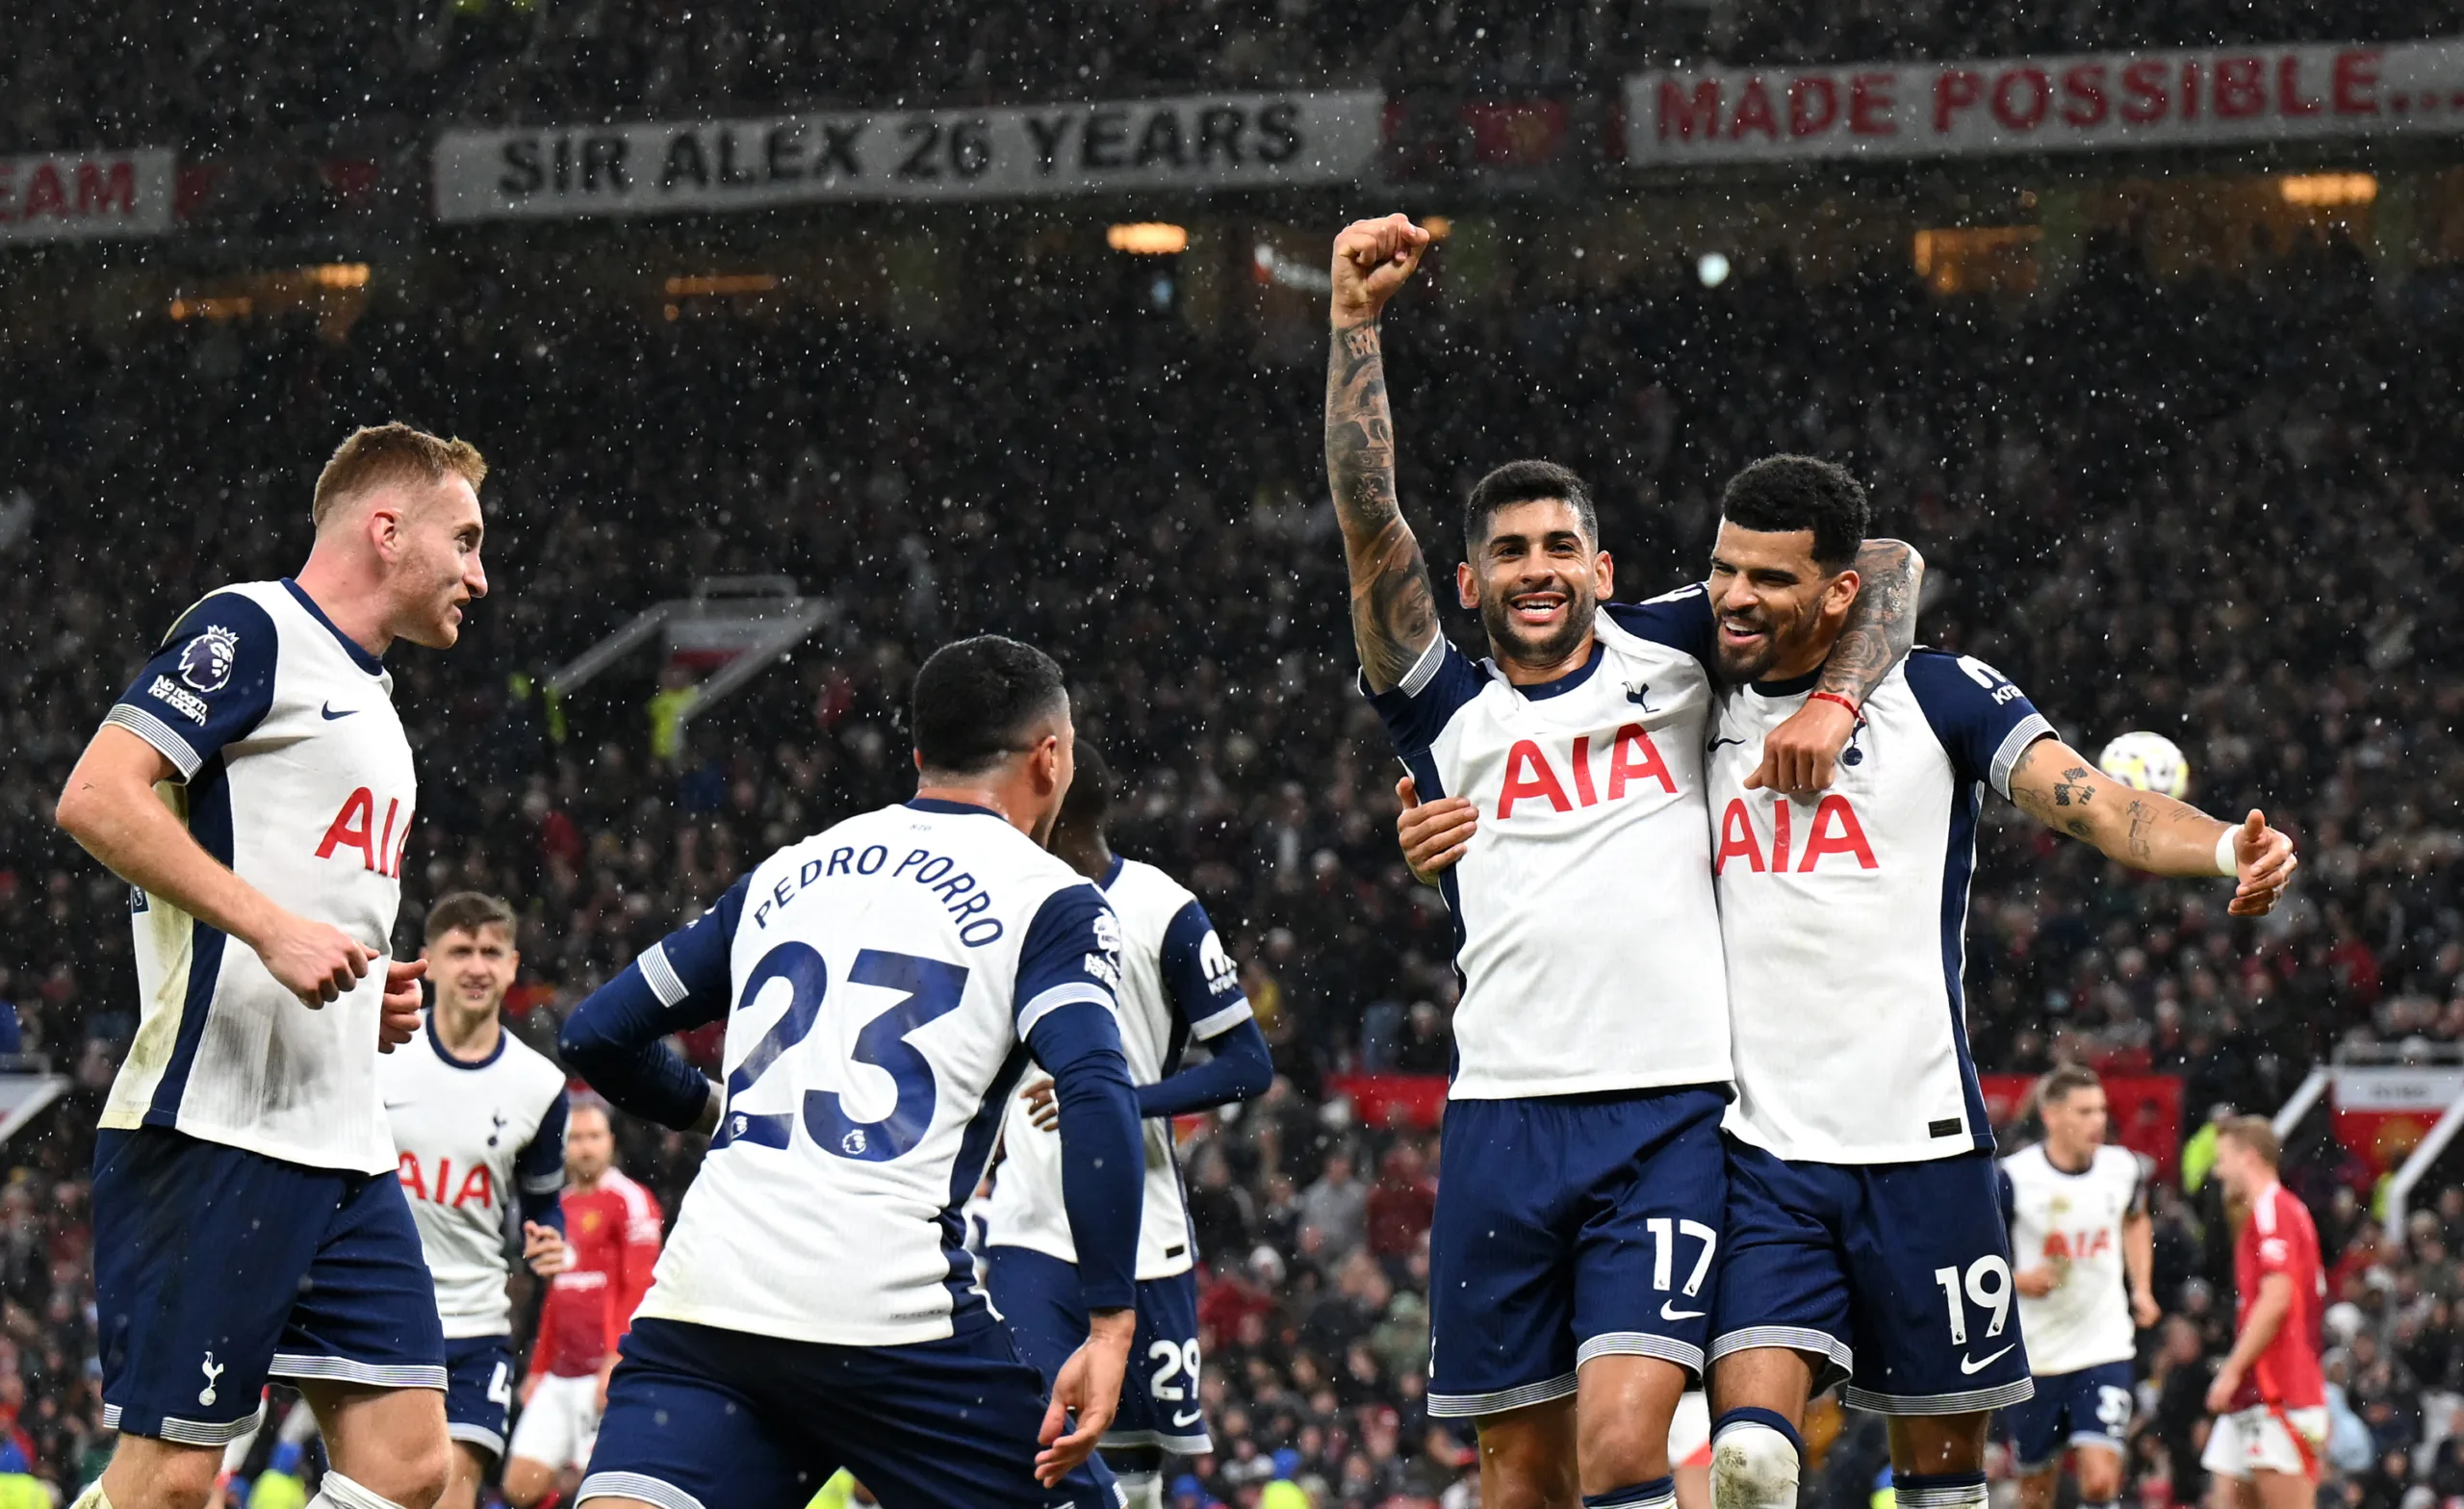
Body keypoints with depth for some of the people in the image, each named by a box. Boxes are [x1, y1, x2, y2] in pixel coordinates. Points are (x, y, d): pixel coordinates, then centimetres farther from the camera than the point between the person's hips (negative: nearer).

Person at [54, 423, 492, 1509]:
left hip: (345, 1150, 9)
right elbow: (96, 798, -16)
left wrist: (374, 1000, 16)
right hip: (214, 1127, -9)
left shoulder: (369, 701, 25)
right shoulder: (249, 632, -3)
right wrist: (272, 926, -20)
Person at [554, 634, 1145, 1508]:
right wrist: (1112, 1325, -12)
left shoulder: (788, 872, 21)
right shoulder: (1050, 901, 6)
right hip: (889, 1309, -4)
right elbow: (1098, 1098, -11)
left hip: (700, 1298, 4)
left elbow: (597, 1034, 25)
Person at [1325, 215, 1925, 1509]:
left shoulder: (1671, 655, 13)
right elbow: (1369, 520, 2)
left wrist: (1833, 700, -5)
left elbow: (1886, 566, 12)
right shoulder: (1444, 712, 14)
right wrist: (1355, 319, -7)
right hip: (1503, 1112, 2)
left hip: (1670, 1114, -2)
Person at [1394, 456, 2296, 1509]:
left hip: (1921, 1143, -2)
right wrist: (1447, 847, 3)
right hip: (1760, 1155, 2)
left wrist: (2225, 848, -28)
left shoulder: (1939, 695, 1)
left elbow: (2098, 807, -8)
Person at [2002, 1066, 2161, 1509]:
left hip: (2105, 1349, 1)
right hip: (2036, 1354, -1)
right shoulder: (2014, 1178, -12)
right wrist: (2015, 1280, -21)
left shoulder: (2124, 1169, -1)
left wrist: (2141, 1288, 11)